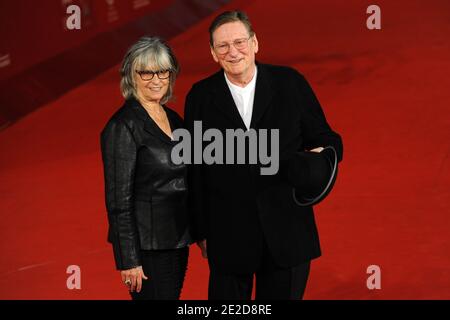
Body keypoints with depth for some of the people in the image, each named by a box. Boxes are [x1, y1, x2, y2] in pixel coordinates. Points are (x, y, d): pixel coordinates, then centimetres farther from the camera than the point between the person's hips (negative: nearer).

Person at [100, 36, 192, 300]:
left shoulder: (173, 118, 10)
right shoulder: (123, 126, -14)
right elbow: (119, 198, -16)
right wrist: (129, 260, -17)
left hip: (177, 239, 8)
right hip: (147, 244, -8)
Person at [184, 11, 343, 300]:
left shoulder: (291, 83, -1)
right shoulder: (201, 97, 0)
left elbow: (327, 140, 5)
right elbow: (195, 169, 2)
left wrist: (321, 157, -19)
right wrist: (201, 231, 3)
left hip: (287, 232, 0)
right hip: (228, 238, 0)